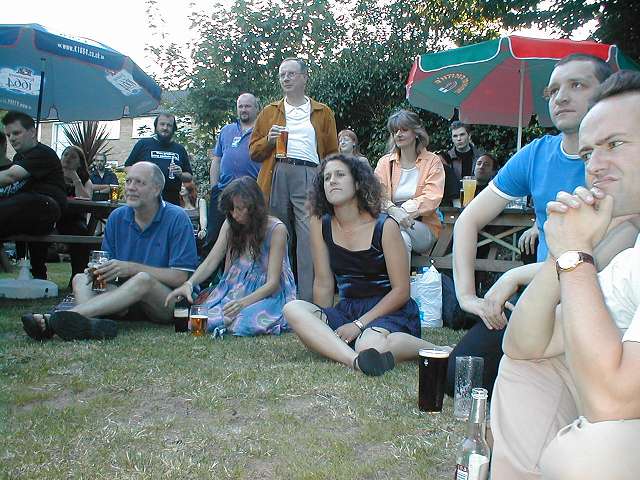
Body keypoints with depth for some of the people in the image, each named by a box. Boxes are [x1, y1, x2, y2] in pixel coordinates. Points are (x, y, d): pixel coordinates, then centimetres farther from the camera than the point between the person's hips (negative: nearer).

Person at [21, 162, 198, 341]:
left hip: (169, 301, -6)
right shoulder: (117, 217, 9)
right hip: (127, 303, 6)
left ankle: (53, 320, -43)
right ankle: (93, 323, -48)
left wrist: (132, 268, -19)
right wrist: (98, 271, -13)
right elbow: (108, 263, 12)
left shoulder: (177, 218, -8)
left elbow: (181, 277, -14)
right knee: (80, 279, -12)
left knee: (143, 279, -34)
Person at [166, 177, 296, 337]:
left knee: (248, 323, -36)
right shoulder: (230, 225, 4)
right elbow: (211, 261, -4)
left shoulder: (276, 229, -12)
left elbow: (272, 282, -15)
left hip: (267, 292, -4)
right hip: (235, 289, 4)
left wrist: (243, 302, -31)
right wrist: (188, 284, -23)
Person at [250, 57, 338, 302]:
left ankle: (309, 298, -10)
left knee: (310, 238, -12)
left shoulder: (323, 113, 18)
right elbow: (254, 151, 19)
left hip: (309, 176, -1)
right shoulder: (269, 112, 21)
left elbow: (332, 154, 13)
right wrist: (269, 140, -1)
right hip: (276, 176, 2)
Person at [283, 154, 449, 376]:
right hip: (347, 309, 5)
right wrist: (320, 324, -3)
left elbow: (401, 291, -9)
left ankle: (432, 349, -12)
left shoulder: (384, 226, -9)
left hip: (390, 309, -5)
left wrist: (358, 325, -16)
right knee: (292, 309, -23)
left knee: (368, 346, -37)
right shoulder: (320, 224, 1)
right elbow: (323, 283, 5)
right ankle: (354, 360, -38)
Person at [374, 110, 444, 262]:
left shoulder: (432, 161, 7)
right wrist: (392, 210, -25)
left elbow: (432, 198, -7)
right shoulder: (385, 162, 13)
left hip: (424, 228, -1)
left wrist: (405, 210, -22)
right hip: (391, 220, 1)